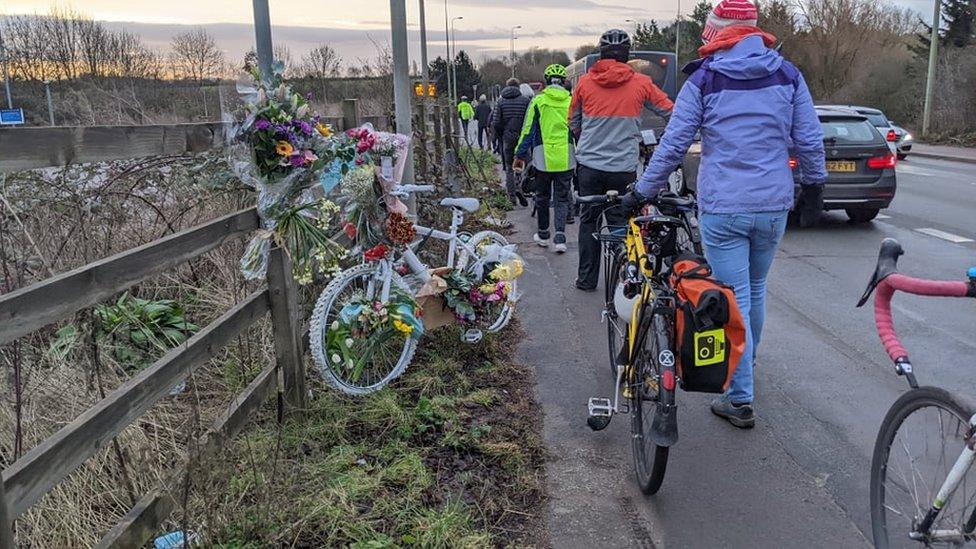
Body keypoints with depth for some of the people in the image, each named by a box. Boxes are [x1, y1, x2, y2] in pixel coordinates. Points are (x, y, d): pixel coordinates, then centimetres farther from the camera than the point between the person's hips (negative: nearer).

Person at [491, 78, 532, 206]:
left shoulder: (500, 102, 4)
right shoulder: (525, 100, -1)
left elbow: (495, 123, -3)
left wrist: (501, 135, 12)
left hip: (507, 138, 2)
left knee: (509, 169, 11)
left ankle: (512, 197, 11)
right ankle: (519, 189, -19)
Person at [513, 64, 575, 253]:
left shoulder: (538, 100, -3)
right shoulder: (571, 101, 2)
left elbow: (528, 130, -1)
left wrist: (520, 154, 8)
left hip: (543, 158, -1)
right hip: (566, 160, 1)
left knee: (542, 197, 16)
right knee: (562, 199, 8)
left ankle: (543, 235, 25)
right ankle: (560, 236, -6)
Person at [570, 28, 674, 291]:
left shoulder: (585, 82, 0)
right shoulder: (640, 83, -2)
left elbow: (573, 123, 11)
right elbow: (669, 112, 9)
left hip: (589, 165, 1)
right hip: (624, 168, -1)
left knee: (589, 221, 12)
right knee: (621, 222, 8)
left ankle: (587, 279, 16)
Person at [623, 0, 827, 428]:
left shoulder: (704, 79, -5)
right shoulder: (787, 74, 4)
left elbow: (672, 146, -5)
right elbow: (810, 139, 5)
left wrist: (641, 193, 6)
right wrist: (814, 182, 22)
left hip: (722, 209, -4)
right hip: (774, 205, 4)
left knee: (734, 299, 1)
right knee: (755, 289, 22)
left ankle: (741, 399, 4)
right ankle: (746, 365, 43)